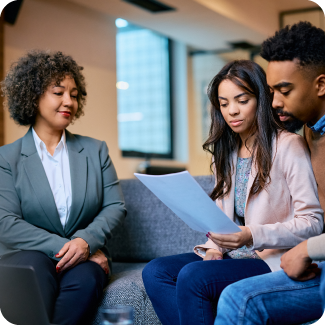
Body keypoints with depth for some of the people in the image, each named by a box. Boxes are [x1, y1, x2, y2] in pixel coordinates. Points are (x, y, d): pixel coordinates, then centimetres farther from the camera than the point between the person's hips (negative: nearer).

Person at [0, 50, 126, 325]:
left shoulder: (95, 151, 14)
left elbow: (115, 206, 6)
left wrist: (86, 241, -14)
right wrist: (61, 247, -17)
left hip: (86, 256, 2)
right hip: (28, 253, -2)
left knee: (84, 280, -33)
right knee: (35, 270, -36)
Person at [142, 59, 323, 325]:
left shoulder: (289, 147, -7)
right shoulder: (225, 153, 17)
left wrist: (253, 236, -23)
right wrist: (214, 248, -1)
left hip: (274, 261, -7)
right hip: (231, 256, 7)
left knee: (192, 276, -29)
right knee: (154, 272, -15)